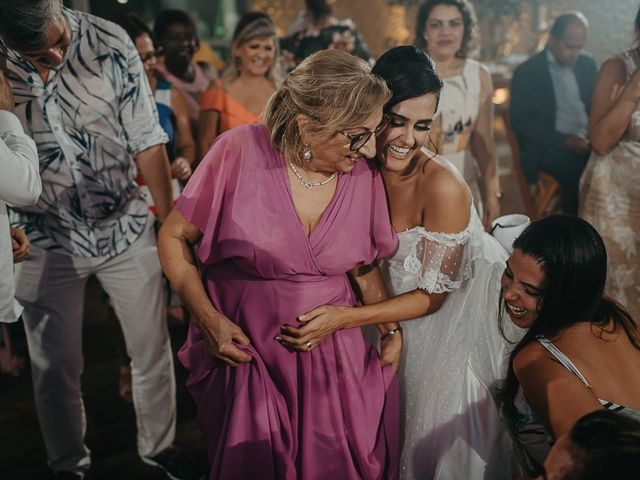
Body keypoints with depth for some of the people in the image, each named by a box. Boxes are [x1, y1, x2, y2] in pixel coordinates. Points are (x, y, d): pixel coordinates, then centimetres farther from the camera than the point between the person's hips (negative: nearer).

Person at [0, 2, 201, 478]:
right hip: (45, 241, 0)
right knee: (55, 368, 9)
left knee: (153, 350, 12)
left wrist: (170, 222, -3)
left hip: (127, 229, 1)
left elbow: (147, 140, -6)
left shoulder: (110, 43, -14)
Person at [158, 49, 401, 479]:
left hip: (335, 357, 3)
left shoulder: (365, 178, -6)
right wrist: (207, 318, -14)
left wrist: (391, 330, 0)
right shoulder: (239, 153, -17)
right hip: (245, 350, -2)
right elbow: (174, 237, -6)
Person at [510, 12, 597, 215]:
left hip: (586, 142, 5)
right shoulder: (527, 72, -1)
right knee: (580, 172, -33)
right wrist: (565, 141, -17)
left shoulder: (587, 64, 14)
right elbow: (520, 122, -7)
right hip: (549, 148, -5)